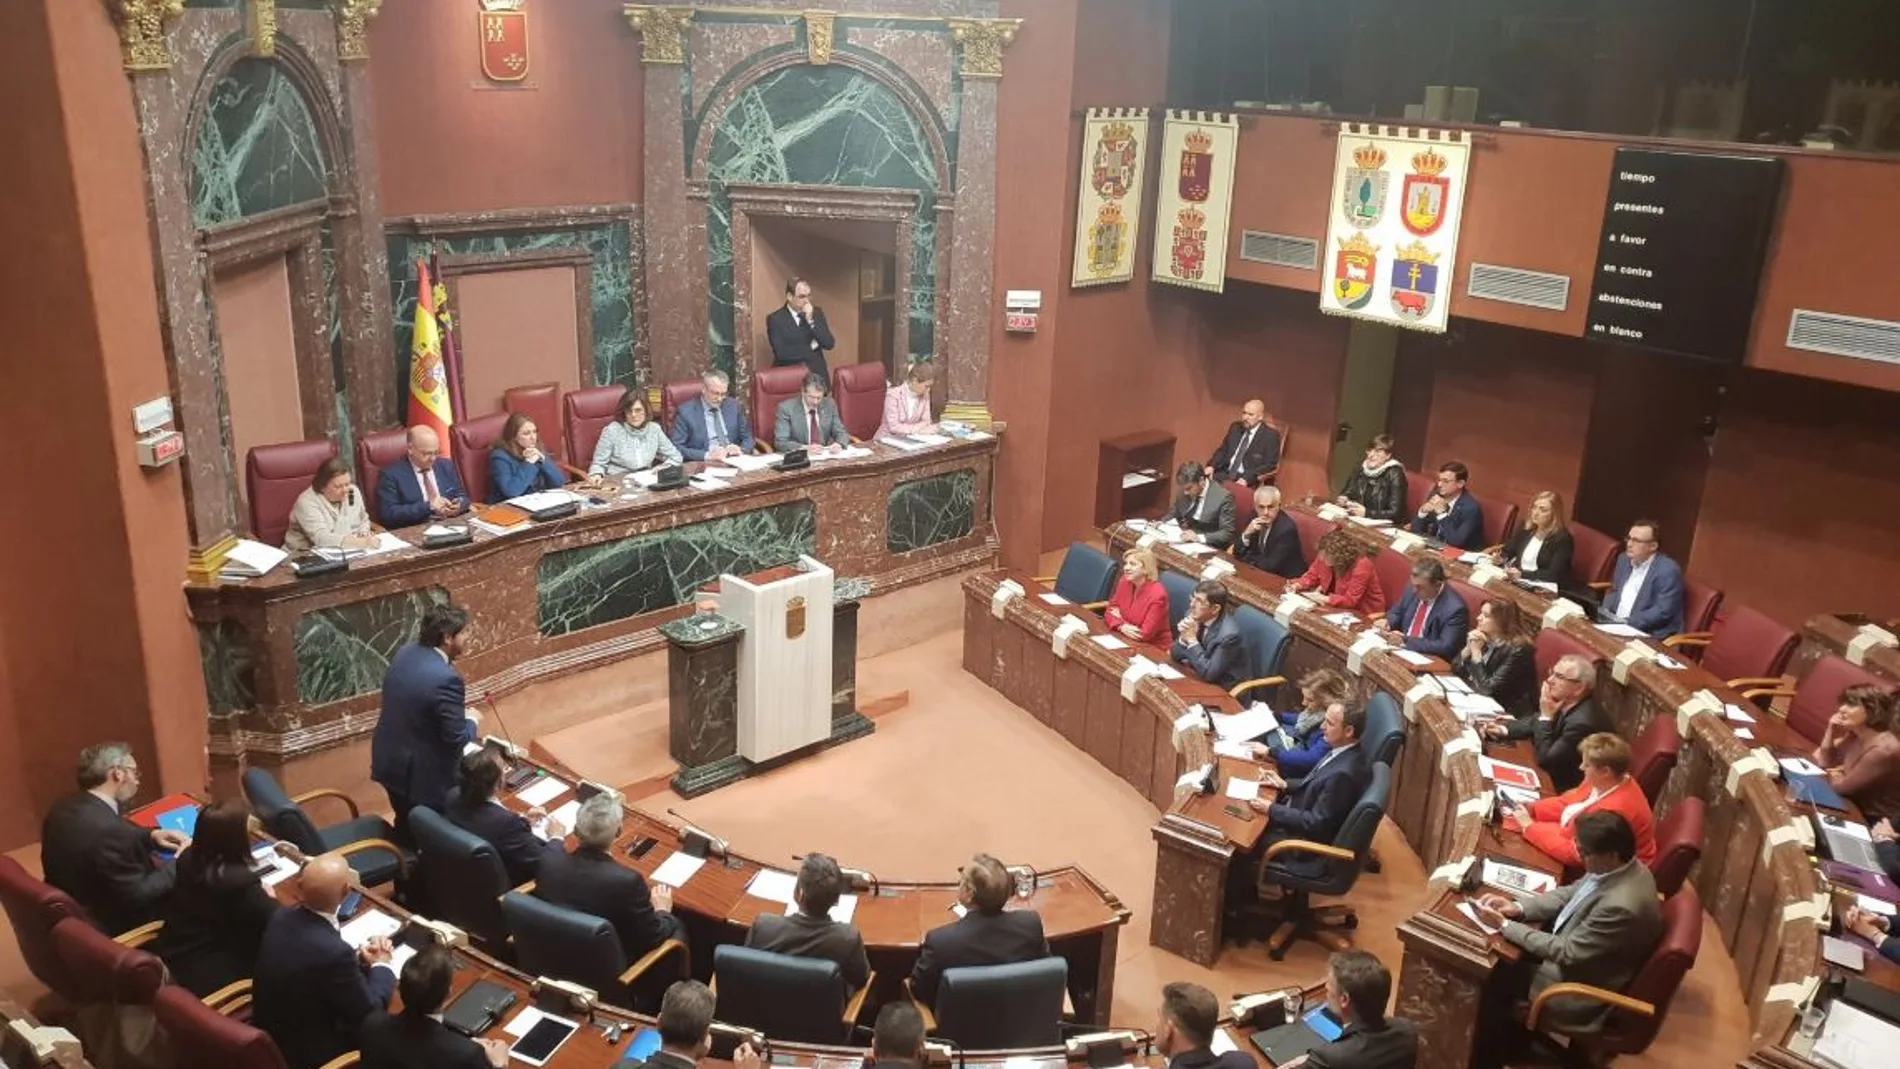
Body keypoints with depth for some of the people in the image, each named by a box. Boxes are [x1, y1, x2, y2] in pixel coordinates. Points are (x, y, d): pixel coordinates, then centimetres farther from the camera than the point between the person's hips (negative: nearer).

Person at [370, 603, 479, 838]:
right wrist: (472, 719, -3)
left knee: (406, 827, 27)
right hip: (420, 773, -8)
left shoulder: (405, 653, -2)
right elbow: (456, 738, -23)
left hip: (389, 761, 8)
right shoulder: (446, 678, -29)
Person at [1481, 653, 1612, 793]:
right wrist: (1504, 729, -2)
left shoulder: (1582, 722, -32)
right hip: (1555, 772, 8)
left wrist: (1546, 717, -23)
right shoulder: (1565, 702, -6)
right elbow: (1535, 721, 13)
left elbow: (1545, 761, -25)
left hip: (1564, 788, -7)